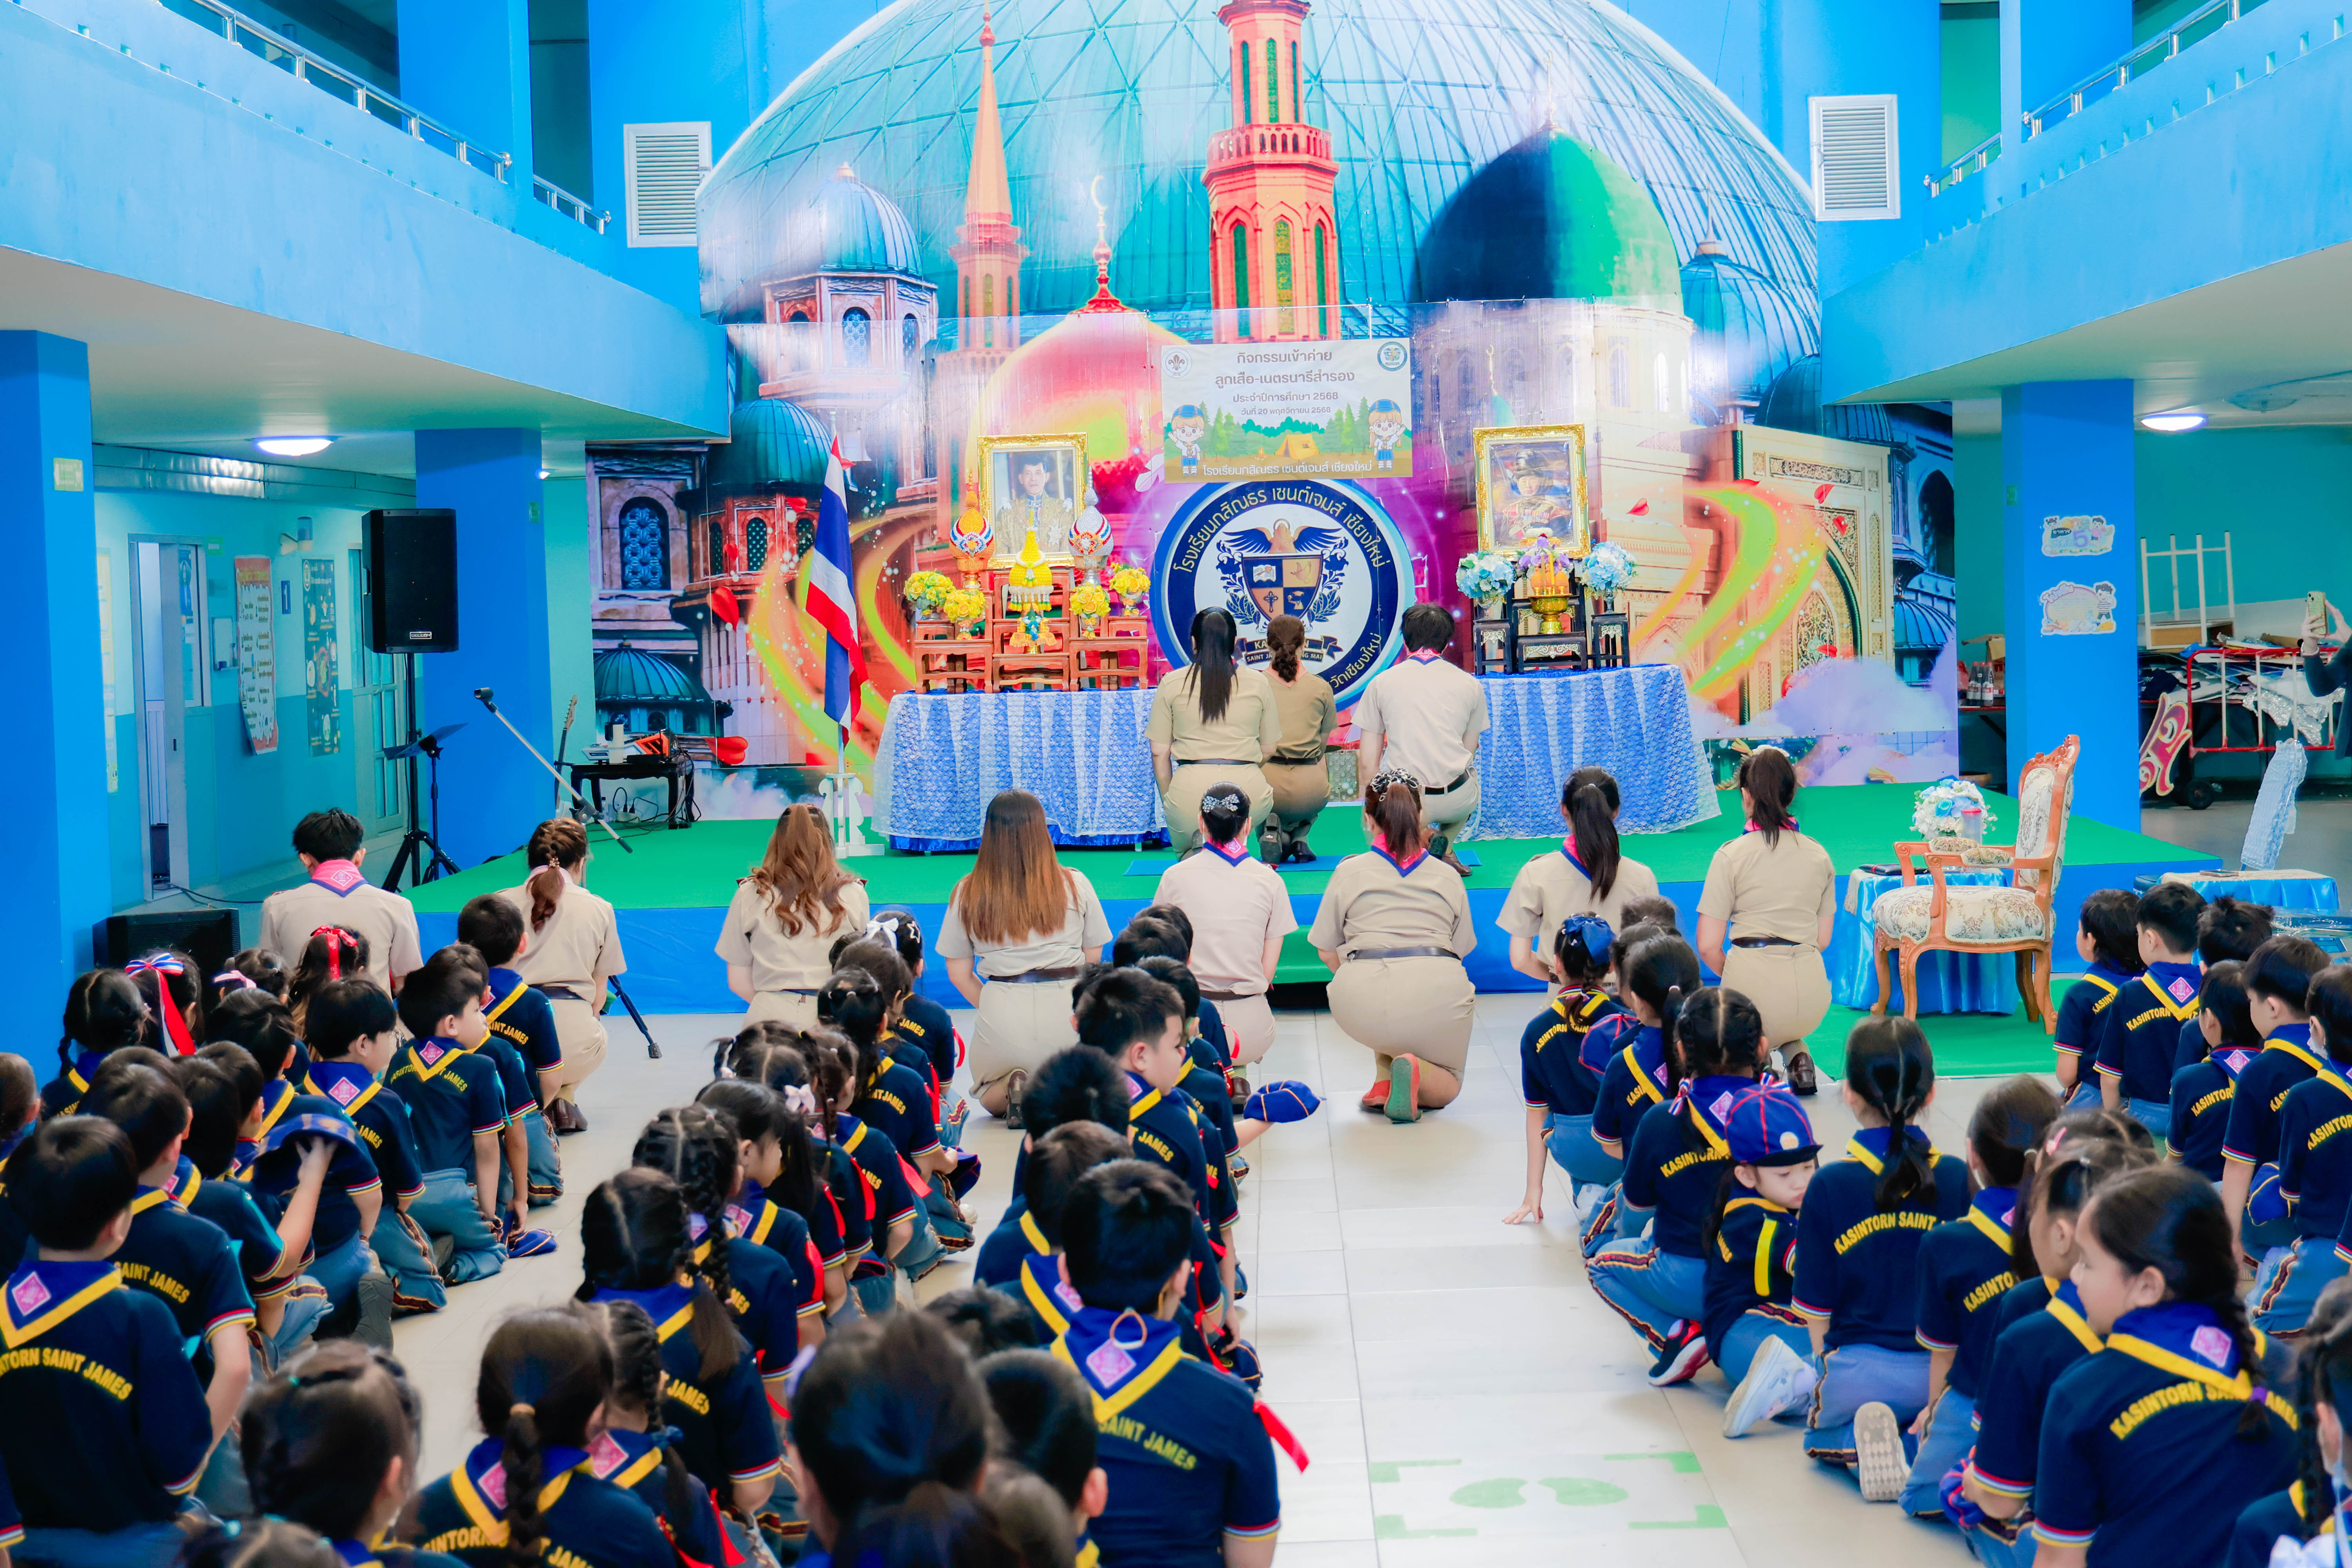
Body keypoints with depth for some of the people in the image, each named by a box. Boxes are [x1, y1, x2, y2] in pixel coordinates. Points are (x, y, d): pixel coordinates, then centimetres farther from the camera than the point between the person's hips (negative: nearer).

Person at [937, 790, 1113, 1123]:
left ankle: (1011, 1091, -6)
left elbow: (959, 974, 6)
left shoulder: (967, 893, 4)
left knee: (986, 1093, 30)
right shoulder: (1075, 885, 4)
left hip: (1001, 1009, 0)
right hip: (1065, 1007, 0)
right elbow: (1093, 959, 9)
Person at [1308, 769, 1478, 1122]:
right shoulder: (1447, 876, 18)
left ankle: (1384, 1077, 14)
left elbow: (1328, 954, 16)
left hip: (1363, 1008, 0)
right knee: (1447, 1086, 26)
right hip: (1437, 994, 0)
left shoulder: (1351, 871, 14)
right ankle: (1417, 1071, -10)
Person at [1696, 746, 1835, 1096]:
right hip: (1811, 998, 5)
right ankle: (1796, 1054, 7)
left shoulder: (1731, 855, -2)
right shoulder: (1819, 855, 11)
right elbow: (1823, 939, 14)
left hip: (1755, 986, -5)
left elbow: (1708, 947, -3)